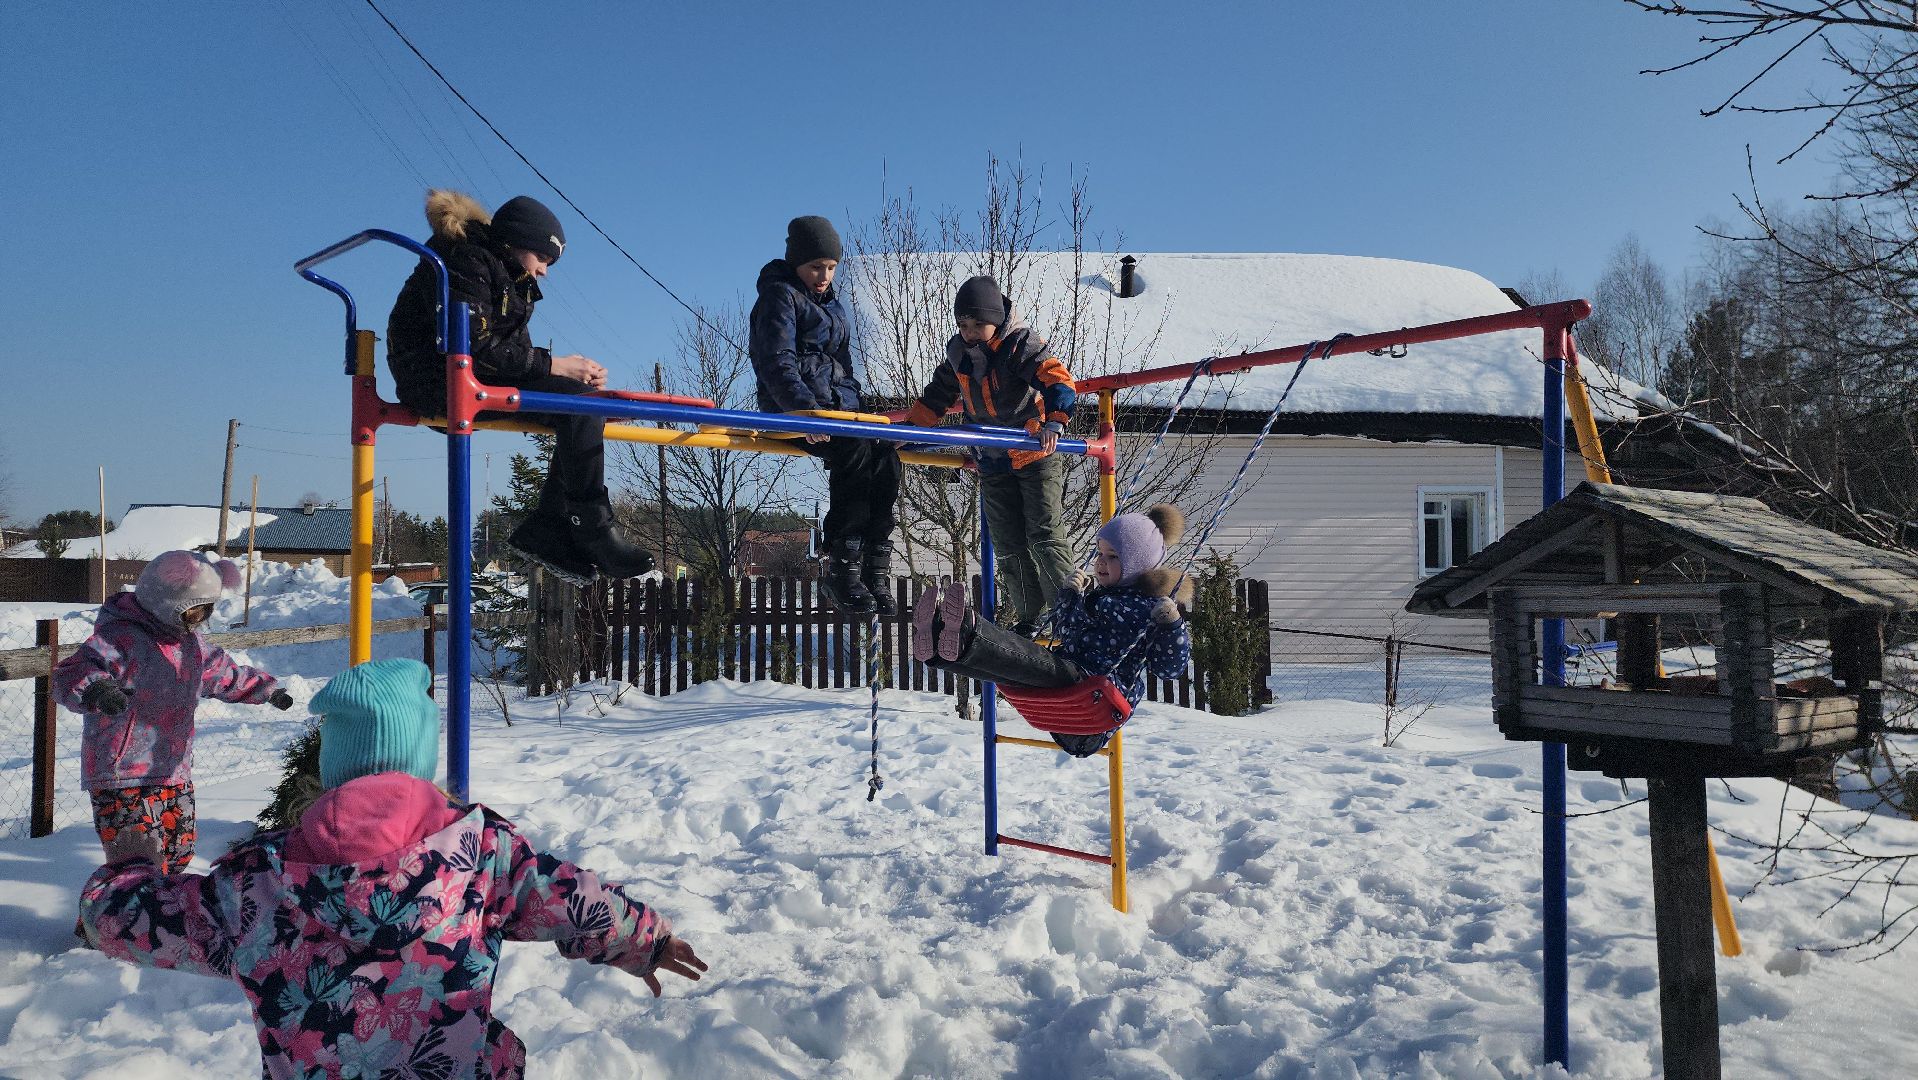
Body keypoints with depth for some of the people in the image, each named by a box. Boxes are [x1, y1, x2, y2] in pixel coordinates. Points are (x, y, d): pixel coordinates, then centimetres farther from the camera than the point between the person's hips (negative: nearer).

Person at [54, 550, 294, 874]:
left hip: (174, 773, 9)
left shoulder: (192, 643, 13)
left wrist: (267, 689, 26)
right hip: (122, 778, -9)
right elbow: (67, 676, -27)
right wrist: (95, 689, -47)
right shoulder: (120, 637, -15)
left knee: (180, 853, 17)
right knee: (140, 864, -14)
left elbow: (227, 675, 30)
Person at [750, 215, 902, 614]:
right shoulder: (780, 295, -1)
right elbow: (776, 363, -15)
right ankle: (841, 569, -30)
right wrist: (805, 407, -29)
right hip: (792, 408, -7)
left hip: (838, 404, 7)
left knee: (885, 457, -20)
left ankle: (875, 573, -20)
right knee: (855, 451, -33)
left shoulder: (832, 304, 24)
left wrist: (852, 403, 12)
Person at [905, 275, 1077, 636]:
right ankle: (1029, 619, 16)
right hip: (993, 462, 6)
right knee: (1008, 544, 6)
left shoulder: (1021, 345, -16)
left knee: (1045, 536, -10)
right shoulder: (959, 353, 3)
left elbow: (1059, 381, -29)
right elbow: (936, 397, 16)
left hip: (1037, 454, -6)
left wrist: (1054, 421, -46)